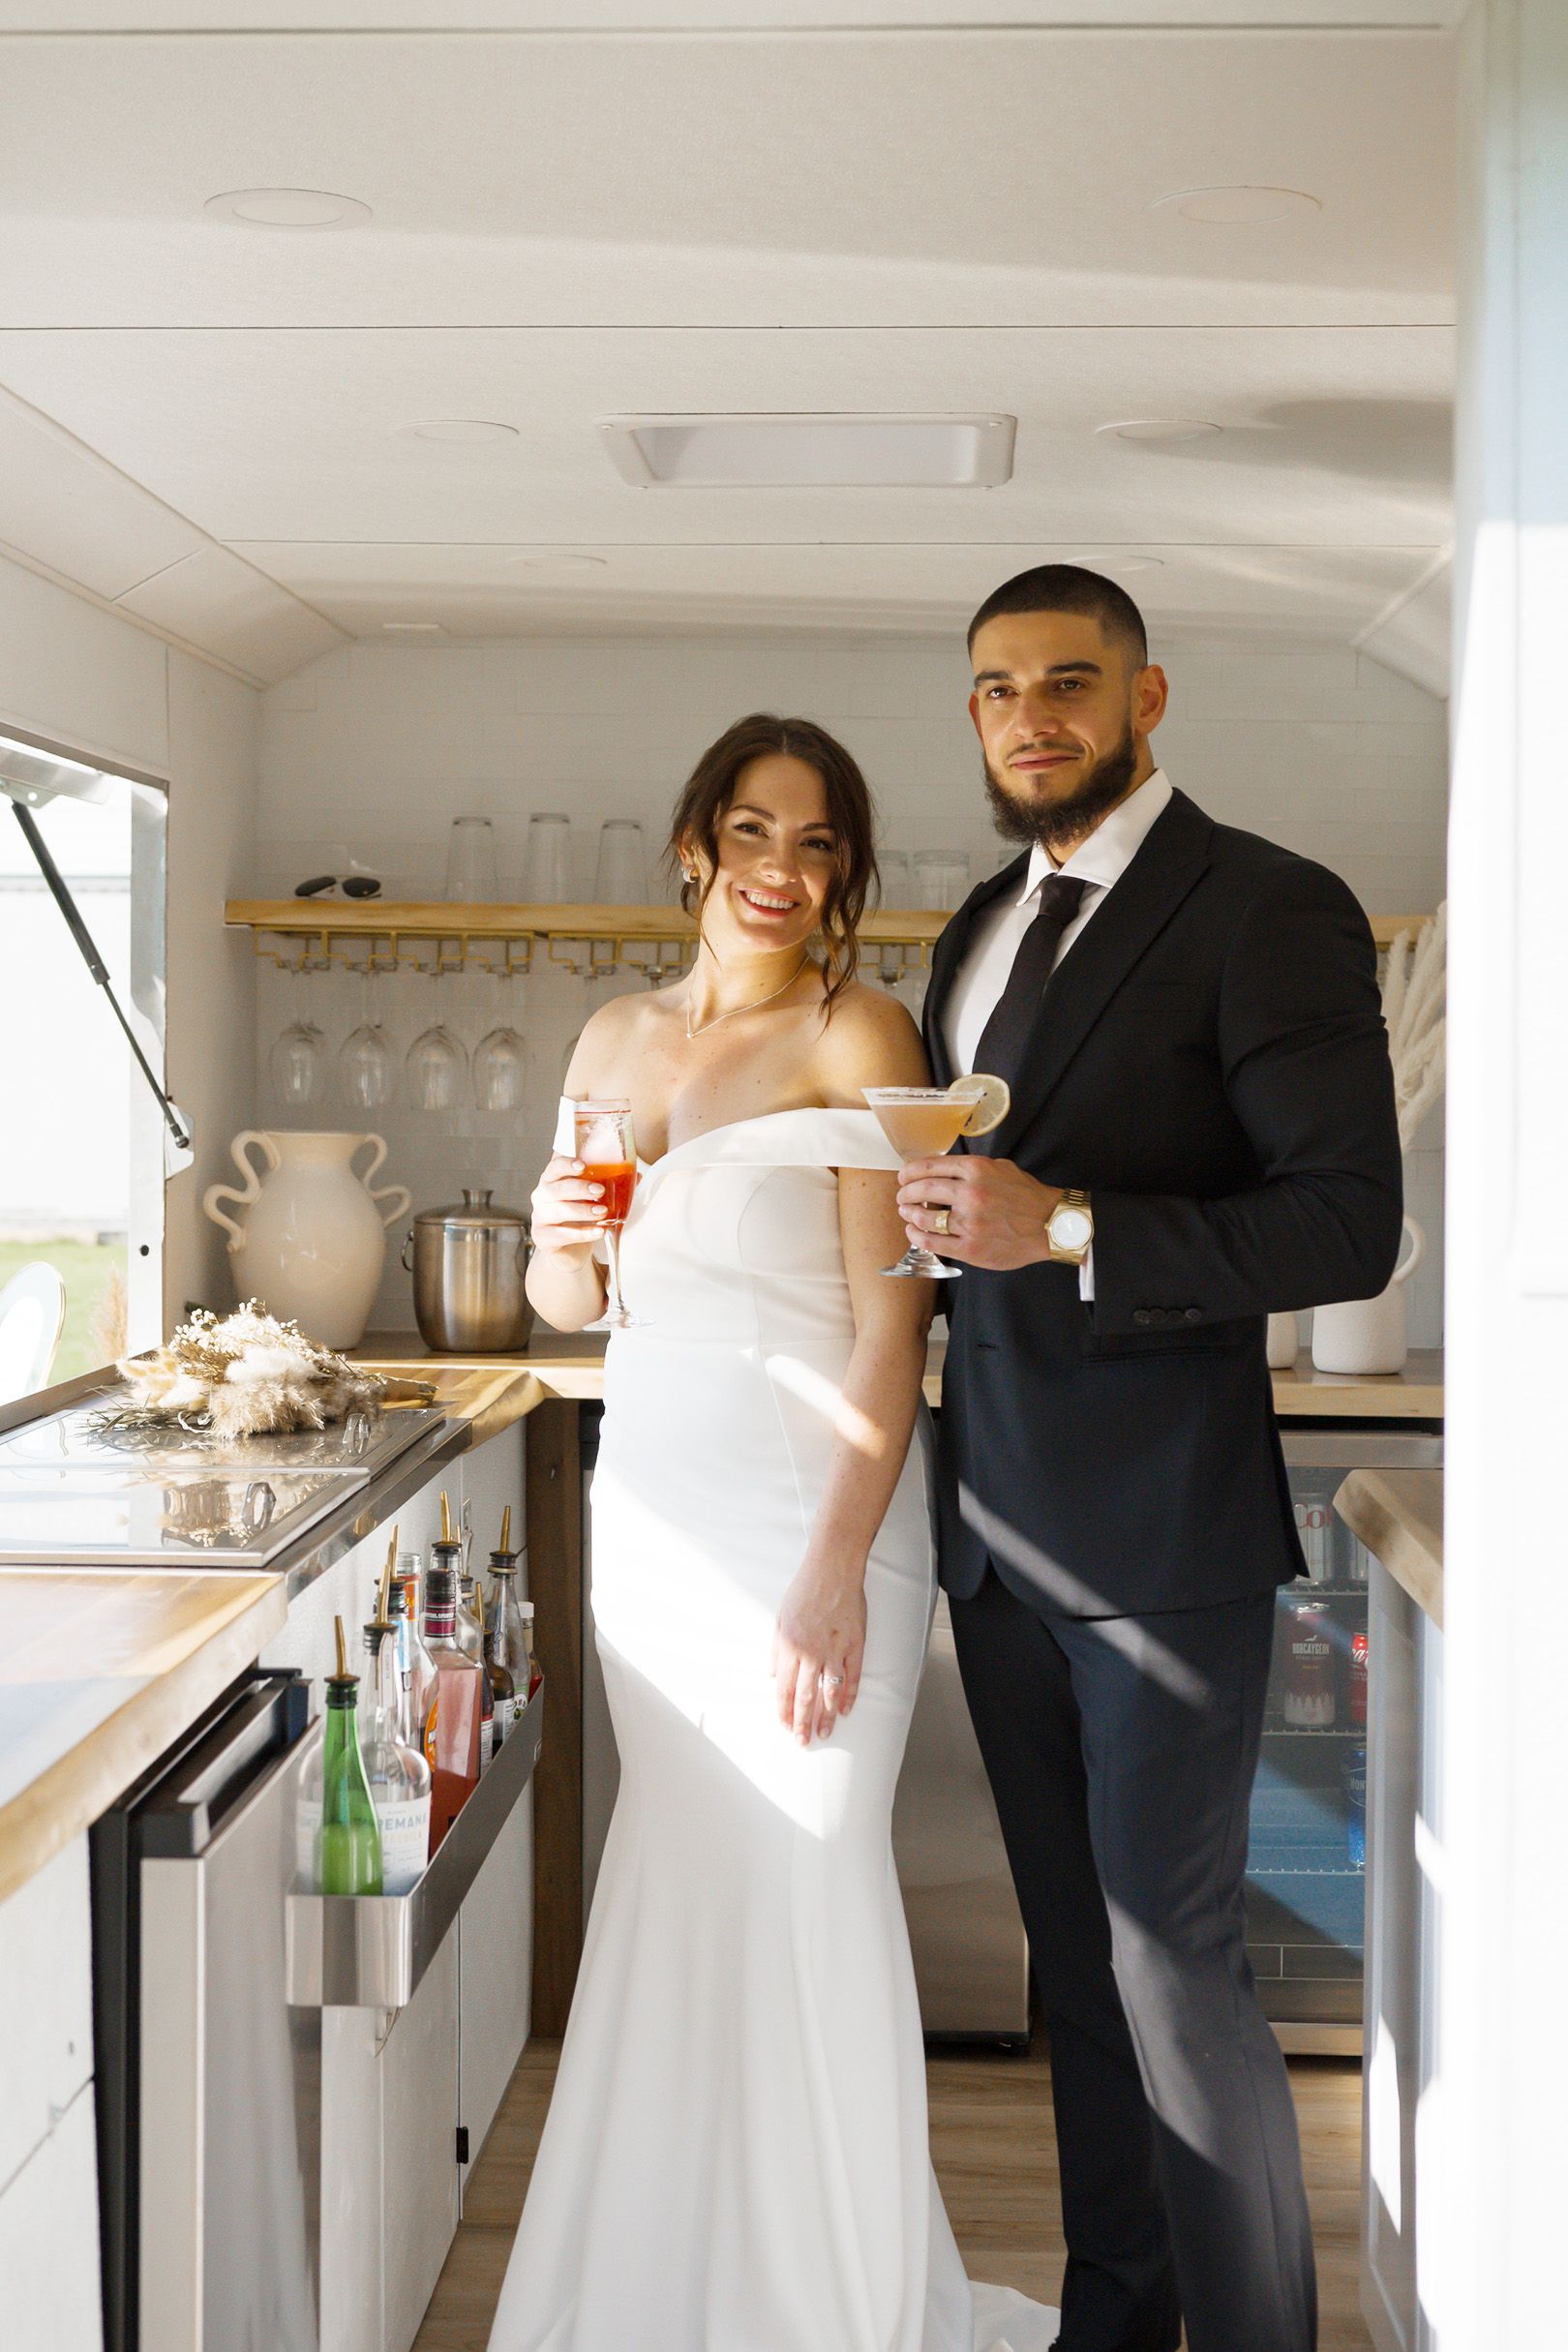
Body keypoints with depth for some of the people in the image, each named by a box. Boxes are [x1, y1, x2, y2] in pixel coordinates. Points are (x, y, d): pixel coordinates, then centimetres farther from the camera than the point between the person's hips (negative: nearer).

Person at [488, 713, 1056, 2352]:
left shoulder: (858, 1034, -7)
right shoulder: (618, 1040, 11)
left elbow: (891, 1330, -13)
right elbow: (571, 1301, 19)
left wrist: (835, 1572, -20)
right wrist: (559, 1238, -5)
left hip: (811, 1516, -5)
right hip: (648, 1510, 6)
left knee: (798, 1888, -3)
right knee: (682, 1895, 12)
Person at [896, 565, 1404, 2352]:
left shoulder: (1270, 913, -9)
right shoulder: (981, 928, 15)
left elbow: (1348, 1228, -16)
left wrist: (1064, 1228, -22)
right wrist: (945, 1215, 3)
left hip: (1162, 1523, -7)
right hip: (1000, 1519, 7)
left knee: (1175, 1968, -4)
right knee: (1074, 1951, 16)